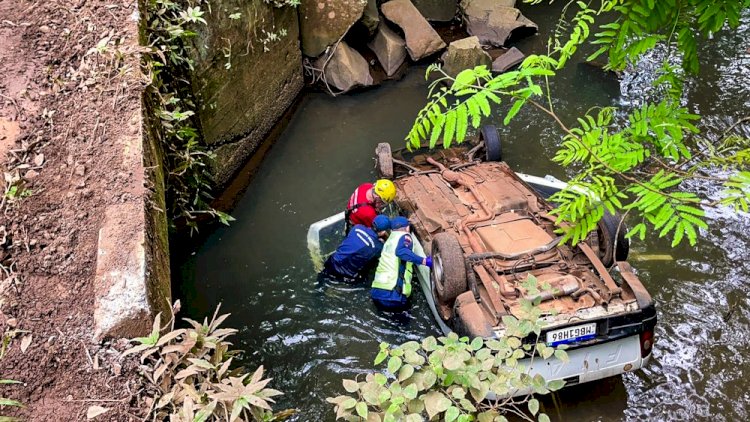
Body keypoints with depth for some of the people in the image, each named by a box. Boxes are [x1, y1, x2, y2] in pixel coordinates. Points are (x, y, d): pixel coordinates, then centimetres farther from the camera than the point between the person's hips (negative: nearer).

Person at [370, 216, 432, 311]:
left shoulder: (388, 241, 24)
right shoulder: (404, 236, 3)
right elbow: (402, 251, -19)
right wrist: (424, 261, -23)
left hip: (376, 292, 6)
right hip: (392, 294, -6)